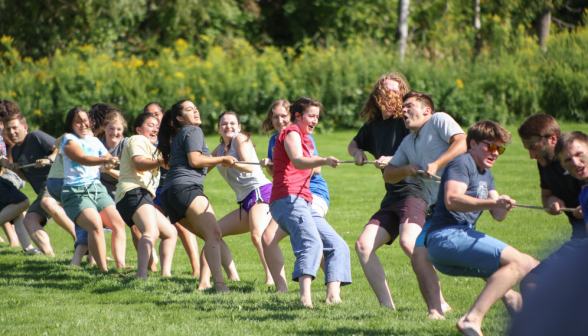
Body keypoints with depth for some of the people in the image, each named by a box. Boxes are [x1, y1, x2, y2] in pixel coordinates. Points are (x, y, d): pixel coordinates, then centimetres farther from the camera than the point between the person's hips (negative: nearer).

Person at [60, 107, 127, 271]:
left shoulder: (95, 141, 19)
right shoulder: (69, 139, -1)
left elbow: (107, 157, 14)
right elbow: (82, 158, -19)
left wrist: (111, 162, -11)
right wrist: (104, 160, -35)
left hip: (97, 189, 6)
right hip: (76, 192, -6)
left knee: (118, 223, -13)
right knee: (95, 224, -28)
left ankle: (121, 264, -20)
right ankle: (103, 269, -29)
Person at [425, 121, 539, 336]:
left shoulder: (487, 175, 26)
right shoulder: (462, 163, -3)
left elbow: (497, 216, 17)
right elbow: (452, 200, -20)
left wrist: (504, 208, -8)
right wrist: (493, 202, -30)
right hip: (446, 236, -10)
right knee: (518, 262, -25)